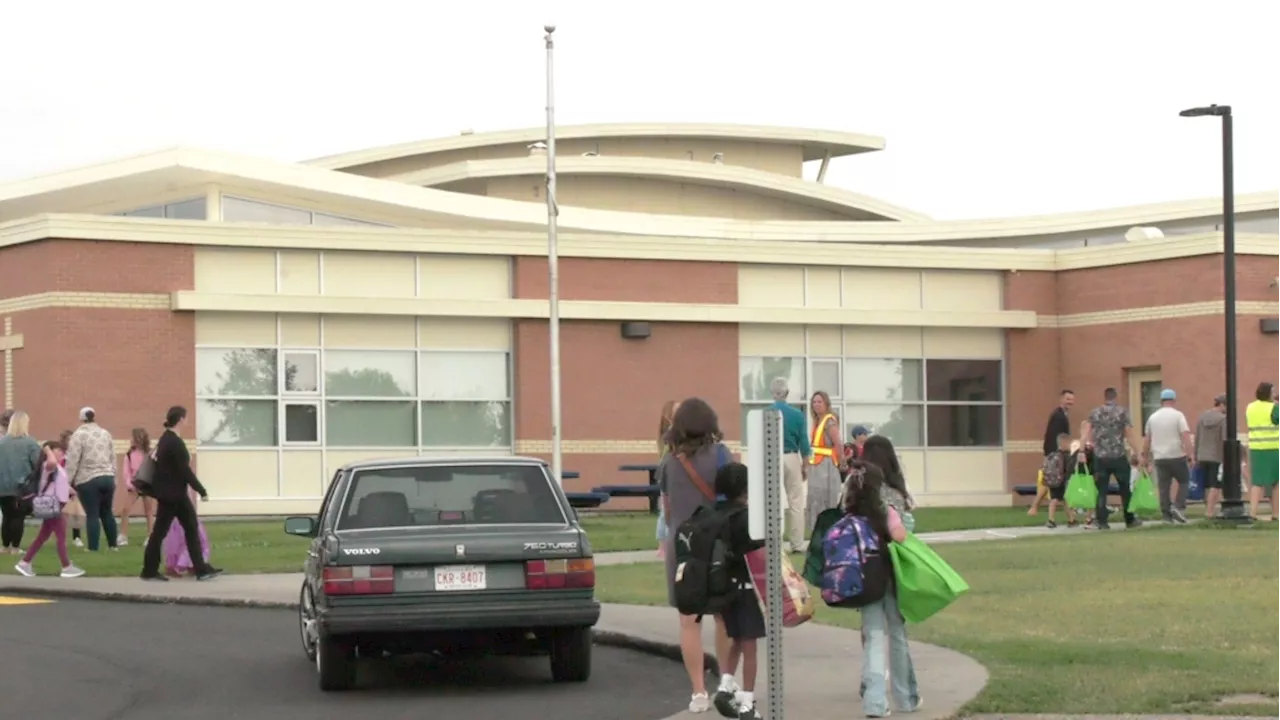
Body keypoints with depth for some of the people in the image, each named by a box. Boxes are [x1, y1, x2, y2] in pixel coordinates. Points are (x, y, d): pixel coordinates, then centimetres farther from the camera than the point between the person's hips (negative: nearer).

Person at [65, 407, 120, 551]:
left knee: (92, 515, -3)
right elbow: (113, 458, 16)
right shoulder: (105, 434, 12)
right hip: (108, 478, 5)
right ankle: (113, 545, 20)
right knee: (107, 512, 16)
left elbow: (72, 461, -9)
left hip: (88, 480, -5)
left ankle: (93, 548, -2)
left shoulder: (79, 435, -6)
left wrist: (67, 481, -4)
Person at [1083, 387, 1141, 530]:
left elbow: (1086, 434, 1)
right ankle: (1130, 520, 17)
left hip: (1100, 457, 2)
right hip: (1119, 456, -2)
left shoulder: (1095, 413, 6)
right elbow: (1129, 435, -6)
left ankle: (1102, 522, 0)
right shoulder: (1122, 412, -1)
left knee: (1102, 490, 4)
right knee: (1125, 489, 11)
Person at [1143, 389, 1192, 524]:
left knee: (1163, 486, 5)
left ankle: (1166, 515, 3)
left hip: (1159, 457, 4)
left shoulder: (1152, 417, 10)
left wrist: (1145, 456, 27)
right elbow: (1185, 436, -13)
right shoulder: (1178, 415, -4)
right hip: (1177, 456, -4)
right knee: (1184, 481, 11)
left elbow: (1147, 439, 17)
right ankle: (1179, 507, -5)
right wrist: (1191, 455, -14)